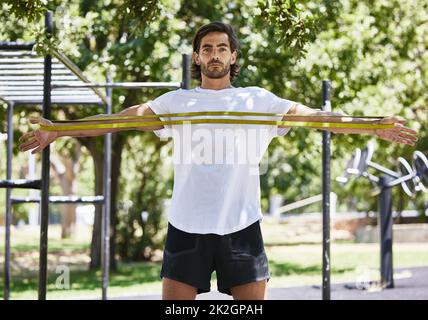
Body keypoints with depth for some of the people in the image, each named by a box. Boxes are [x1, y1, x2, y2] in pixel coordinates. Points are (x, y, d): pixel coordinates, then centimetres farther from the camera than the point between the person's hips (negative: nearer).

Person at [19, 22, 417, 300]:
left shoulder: (258, 100, 8)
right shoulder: (176, 101, 8)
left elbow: (311, 114, 1)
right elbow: (123, 117, 1)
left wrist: (375, 126, -10)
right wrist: (57, 131, -9)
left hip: (241, 226, 0)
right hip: (187, 226, 0)